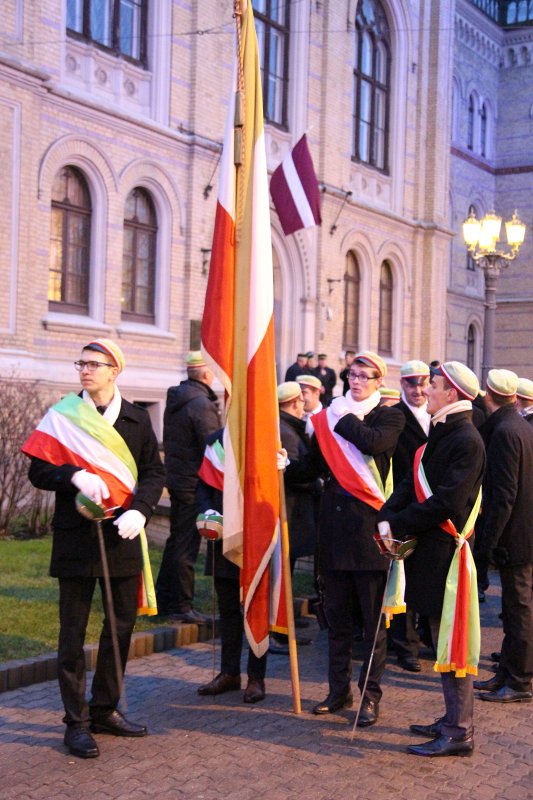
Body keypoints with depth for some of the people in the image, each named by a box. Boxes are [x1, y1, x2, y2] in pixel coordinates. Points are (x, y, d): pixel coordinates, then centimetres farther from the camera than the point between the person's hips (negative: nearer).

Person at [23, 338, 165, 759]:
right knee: (73, 632, 2)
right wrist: (75, 476, -21)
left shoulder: (136, 418, 6)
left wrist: (140, 510, -11)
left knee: (121, 625, 10)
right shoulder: (62, 416, -1)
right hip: (76, 536, -3)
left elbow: (154, 471, 5)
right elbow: (39, 471, -2)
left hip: (123, 535, 3)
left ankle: (105, 709, 26)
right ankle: (76, 721, 13)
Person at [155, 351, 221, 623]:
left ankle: (163, 600, 27)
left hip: (175, 476, 9)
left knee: (176, 539, 19)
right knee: (187, 545, -1)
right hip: (195, 483, -9)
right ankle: (181, 606, 7)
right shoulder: (201, 404, -19)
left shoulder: (175, 399, 9)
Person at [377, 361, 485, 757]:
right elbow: (412, 484, 12)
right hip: (431, 549, 10)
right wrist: (387, 517, -4)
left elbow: (446, 502, -21)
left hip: (446, 552, -10)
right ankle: (454, 720, 27)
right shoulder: (441, 434, 16)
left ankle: (459, 733, 5)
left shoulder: (466, 440, -15)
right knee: (442, 639, 16)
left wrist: (399, 525, -14)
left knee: (450, 642, -4)